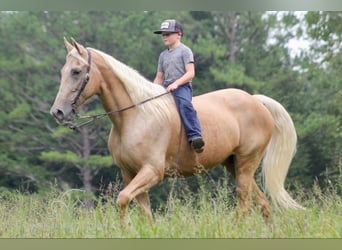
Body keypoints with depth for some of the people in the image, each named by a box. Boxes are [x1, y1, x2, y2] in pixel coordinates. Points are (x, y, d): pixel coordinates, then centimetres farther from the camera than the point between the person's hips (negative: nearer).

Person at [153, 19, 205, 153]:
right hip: (166, 89, 8)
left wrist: (176, 83, -22)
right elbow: (159, 78, 25)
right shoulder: (163, 55, 24)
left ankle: (195, 137, -50)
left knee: (184, 104, -36)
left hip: (182, 86, -8)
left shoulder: (184, 51, 3)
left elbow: (190, 73, -8)